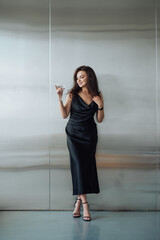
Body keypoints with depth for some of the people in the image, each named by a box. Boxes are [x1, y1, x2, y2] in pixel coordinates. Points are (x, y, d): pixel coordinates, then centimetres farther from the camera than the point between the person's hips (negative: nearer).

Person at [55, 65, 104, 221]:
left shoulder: (98, 96, 6)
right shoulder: (72, 95, 1)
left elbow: (100, 120, 8)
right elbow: (64, 115, -3)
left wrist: (100, 106, -9)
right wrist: (60, 98, -13)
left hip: (90, 135, 2)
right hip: (74, 134, -2)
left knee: (87, 166, -3)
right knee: (79, 165, -12)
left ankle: (79, 200, 10)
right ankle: (84, 203, -11)